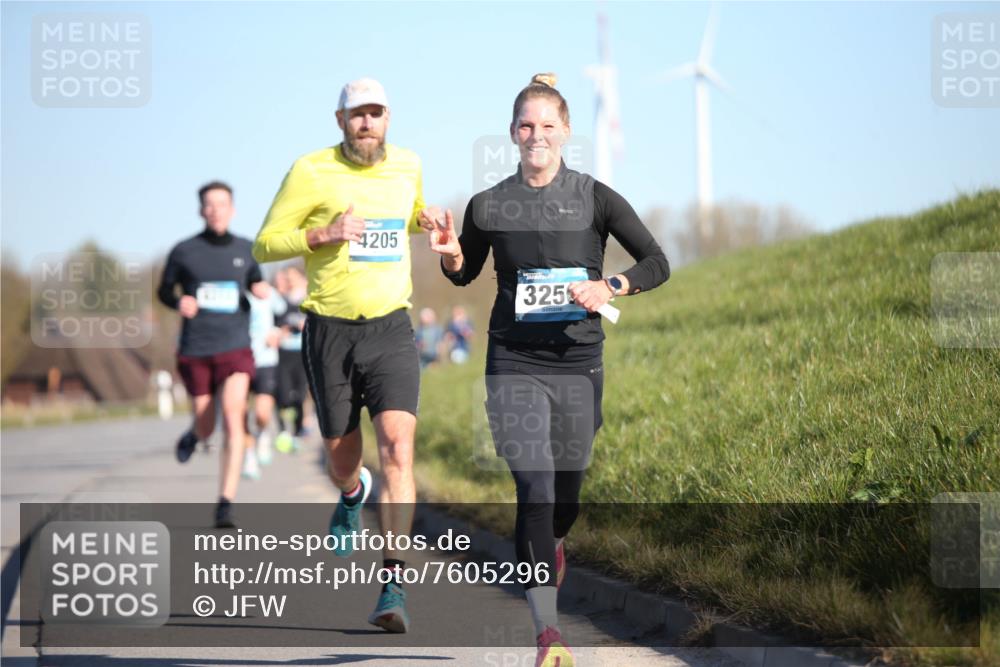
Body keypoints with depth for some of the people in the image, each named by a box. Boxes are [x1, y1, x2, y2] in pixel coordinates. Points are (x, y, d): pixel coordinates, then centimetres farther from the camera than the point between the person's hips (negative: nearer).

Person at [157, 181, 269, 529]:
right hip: (195, 352, 0)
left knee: (234, 421, -19)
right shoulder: (184, 251, 0)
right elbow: (164, 291, 11)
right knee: (206, 429, 10)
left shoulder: (246, 249, 6)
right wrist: (179, 302, -11)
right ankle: (194, 433, 51)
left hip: (235, 349, 0)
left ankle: (226, 505, -19)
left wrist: (261, 290, -1)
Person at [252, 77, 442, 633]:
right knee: (342, 459, 11)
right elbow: (265, 245, -3)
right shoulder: (312, 171, -5)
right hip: (331, 332, -1)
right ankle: (353, 493, 51)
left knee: (398, 449, -18)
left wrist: (426, 220, 7)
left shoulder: (408, 164, 8)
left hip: (392, 331, 1)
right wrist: (323, 234, -19)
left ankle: (394, 587, -20)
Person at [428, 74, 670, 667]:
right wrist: (451, 256, -4)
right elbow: (466, 275, 18)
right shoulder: (488, 206, 2)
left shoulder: (595, 198, -1)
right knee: (534, 489, -13)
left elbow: (657, 264, 0)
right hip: (515, 362, -1)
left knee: (567, 490, 12)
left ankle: (554, 546, 50)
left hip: (579, 361, 1)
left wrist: (609, 287, -16)